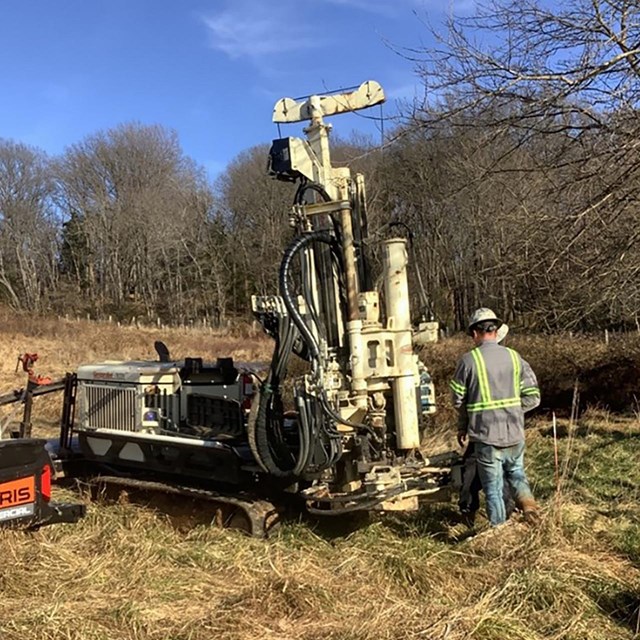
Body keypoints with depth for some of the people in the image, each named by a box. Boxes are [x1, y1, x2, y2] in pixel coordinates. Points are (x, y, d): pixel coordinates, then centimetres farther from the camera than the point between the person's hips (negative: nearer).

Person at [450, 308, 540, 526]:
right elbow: (532, 397, 1)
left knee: (493, 489, 9)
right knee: (516, 473, 26)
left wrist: (462, 427, 15)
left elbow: (459, 400, -2)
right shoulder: (514, 357, 0)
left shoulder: (468, 360, -10)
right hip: (515, 434, 3)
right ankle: (526, 500, 3)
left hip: (486, 436, -3)